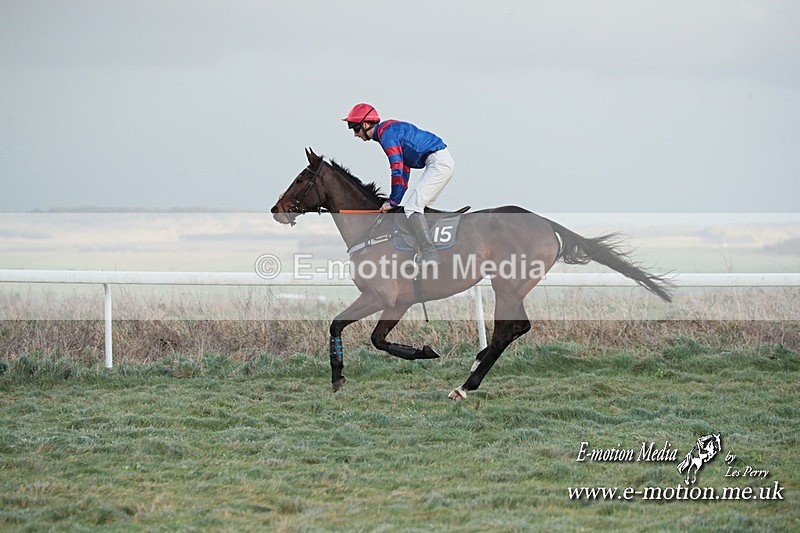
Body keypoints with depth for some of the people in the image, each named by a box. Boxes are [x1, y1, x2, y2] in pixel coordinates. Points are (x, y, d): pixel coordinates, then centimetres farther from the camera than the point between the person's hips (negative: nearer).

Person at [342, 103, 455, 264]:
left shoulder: (386, 134, -14)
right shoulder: (390, 129, 19)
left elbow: (397, 169, -18)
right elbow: (404, 167, 24)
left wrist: (393, 201, -10)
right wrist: (396, 199, 21)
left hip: (439, 163, -10)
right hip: (444, 162, 10)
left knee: (412, 207, -14)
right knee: (418, 206, 15)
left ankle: (430, 256, -22)